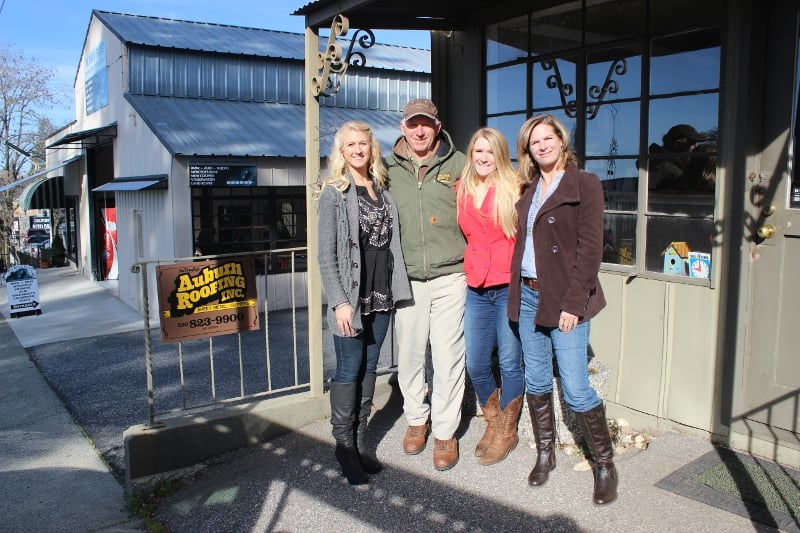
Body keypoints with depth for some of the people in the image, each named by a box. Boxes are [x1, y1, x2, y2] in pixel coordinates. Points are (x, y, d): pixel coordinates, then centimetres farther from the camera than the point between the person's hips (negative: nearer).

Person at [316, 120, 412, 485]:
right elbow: (326, 255, -9)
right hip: (351, 297, -6)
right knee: (348, 371, 0)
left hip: (381, 297, 6)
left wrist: (392, 290, 9)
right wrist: (340, 302, -16)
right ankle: (344, 447, 13)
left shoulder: (382, 190, 13)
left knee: (369, 368, 12)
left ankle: (360, 442, 23)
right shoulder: (334, 193, -5)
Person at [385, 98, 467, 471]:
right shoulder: (388, 169, 7)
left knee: (448, 357, 3)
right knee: (409, 355, 11)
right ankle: (416, 419, 33)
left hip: (450, 277, -2)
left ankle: (445, 430, 19)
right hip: (406, 279, 2)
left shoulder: (459, 164, 2)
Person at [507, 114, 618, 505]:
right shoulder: (528, 190, 14)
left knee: (576, 389, -5)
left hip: (563, 299, -6)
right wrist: (516, 291, 4)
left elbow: (590, 248, -12)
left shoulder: (584, 184, -5)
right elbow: (521, 243, 13)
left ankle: (605, 466, 13)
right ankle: (545, 454, 28)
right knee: (536, 382, 12)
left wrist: (573, 303, -17)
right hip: (527, 296, 6)